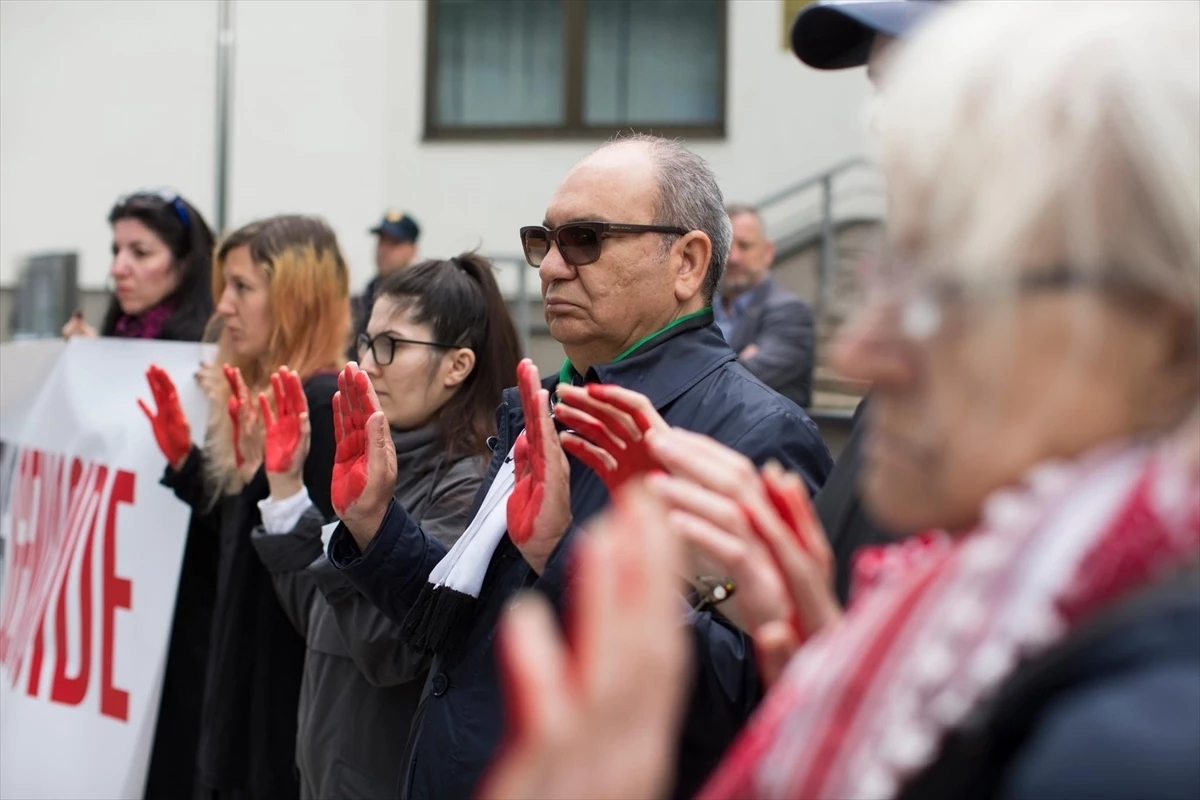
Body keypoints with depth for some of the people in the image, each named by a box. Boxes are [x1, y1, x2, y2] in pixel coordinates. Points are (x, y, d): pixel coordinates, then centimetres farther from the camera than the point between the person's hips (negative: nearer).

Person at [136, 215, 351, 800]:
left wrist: (262, 473, -31)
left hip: (292, 681, -9)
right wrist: (182, 457, 10)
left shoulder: (326, 404, -17)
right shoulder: (261, 398, 12)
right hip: (246, 670, 9)